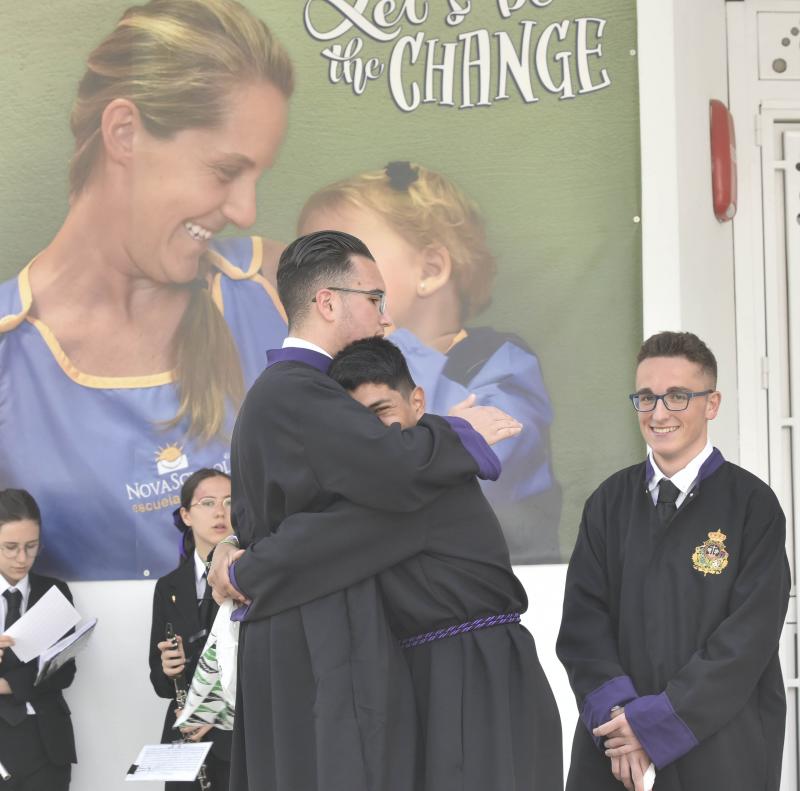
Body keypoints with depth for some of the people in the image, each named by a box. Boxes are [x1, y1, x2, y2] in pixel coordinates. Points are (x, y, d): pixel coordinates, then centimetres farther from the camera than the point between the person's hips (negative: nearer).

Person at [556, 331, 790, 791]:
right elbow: (584, 616, 0)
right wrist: (617, 713, -15)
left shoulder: (753, 505, -4)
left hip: (722, 752, -3)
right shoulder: (611, 502, 7)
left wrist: (655, 722, -15)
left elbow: (749, 636, -11)